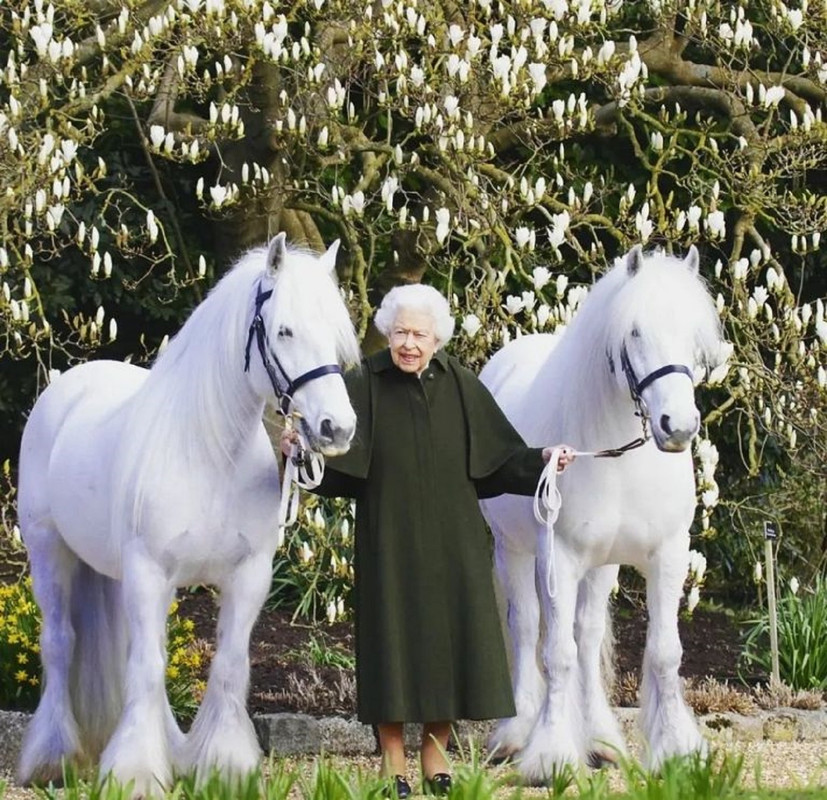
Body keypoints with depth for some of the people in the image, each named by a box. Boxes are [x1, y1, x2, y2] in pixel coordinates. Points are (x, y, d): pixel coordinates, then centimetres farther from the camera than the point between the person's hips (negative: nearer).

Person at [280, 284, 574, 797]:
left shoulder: (461, 386, 3)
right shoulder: (365, 386, -4)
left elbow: (499, 457, 6)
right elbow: (335, 461, -11)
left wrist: (541, 460, -9)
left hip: (453, 541, 3)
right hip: (390, 540, -3)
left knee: (449, 635, 5)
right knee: (394, 636, -1)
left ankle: (436, 754, 17)